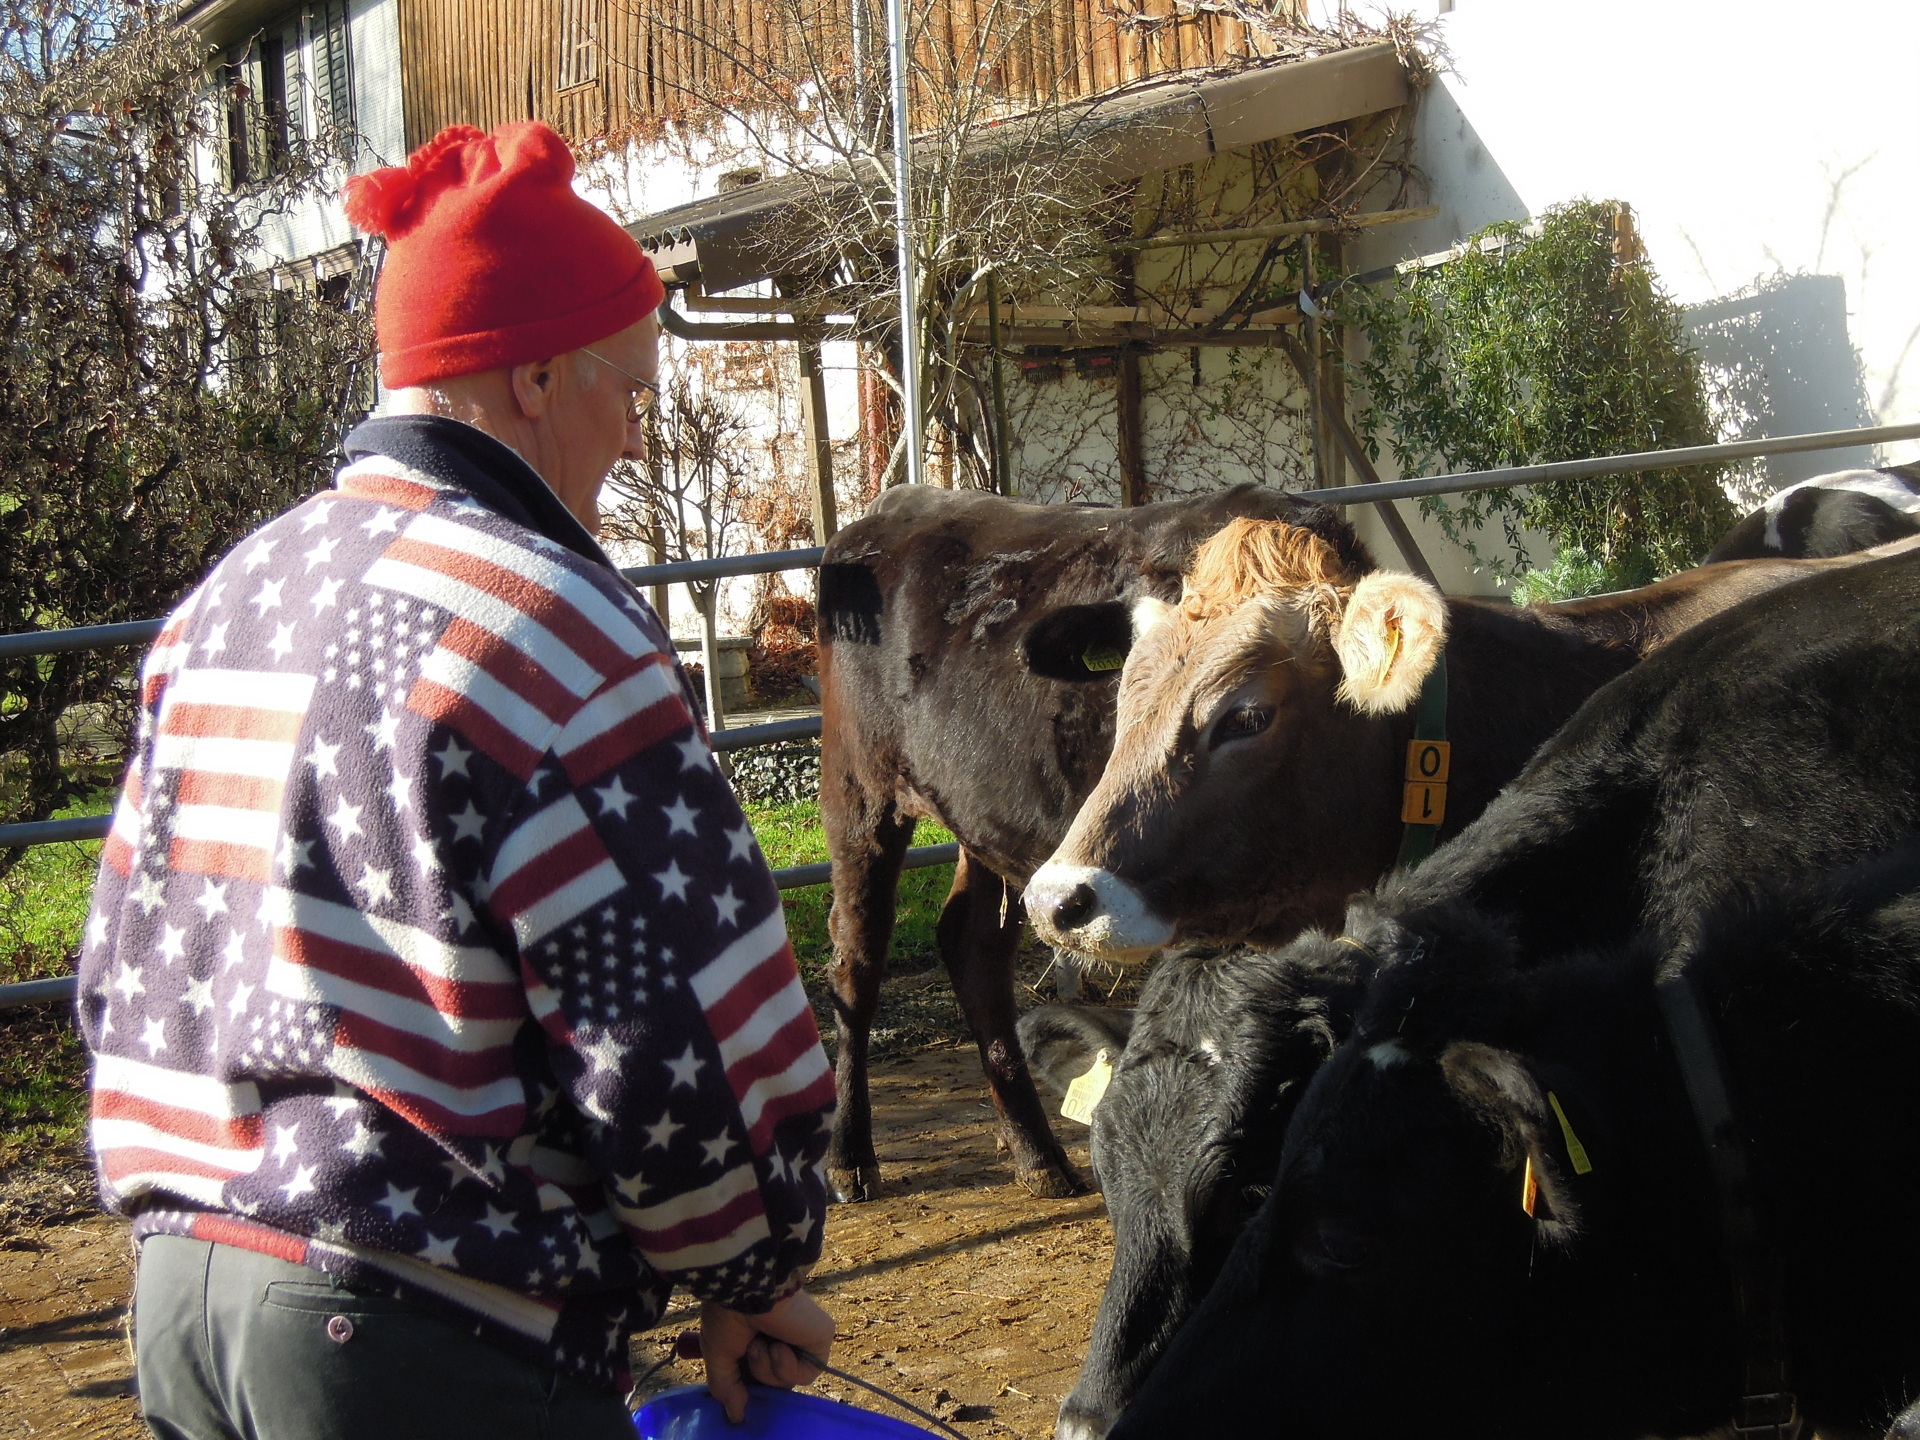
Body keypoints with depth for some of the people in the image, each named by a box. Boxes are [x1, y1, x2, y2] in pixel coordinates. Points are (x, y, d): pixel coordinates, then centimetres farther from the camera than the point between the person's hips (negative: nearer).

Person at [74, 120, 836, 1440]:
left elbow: (127, 969, 16)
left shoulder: (225, 602, 11)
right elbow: (687, 1040, -16)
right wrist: (754, 1279, -1)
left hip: (181, 1293, 8)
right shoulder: (550, 625, -14)